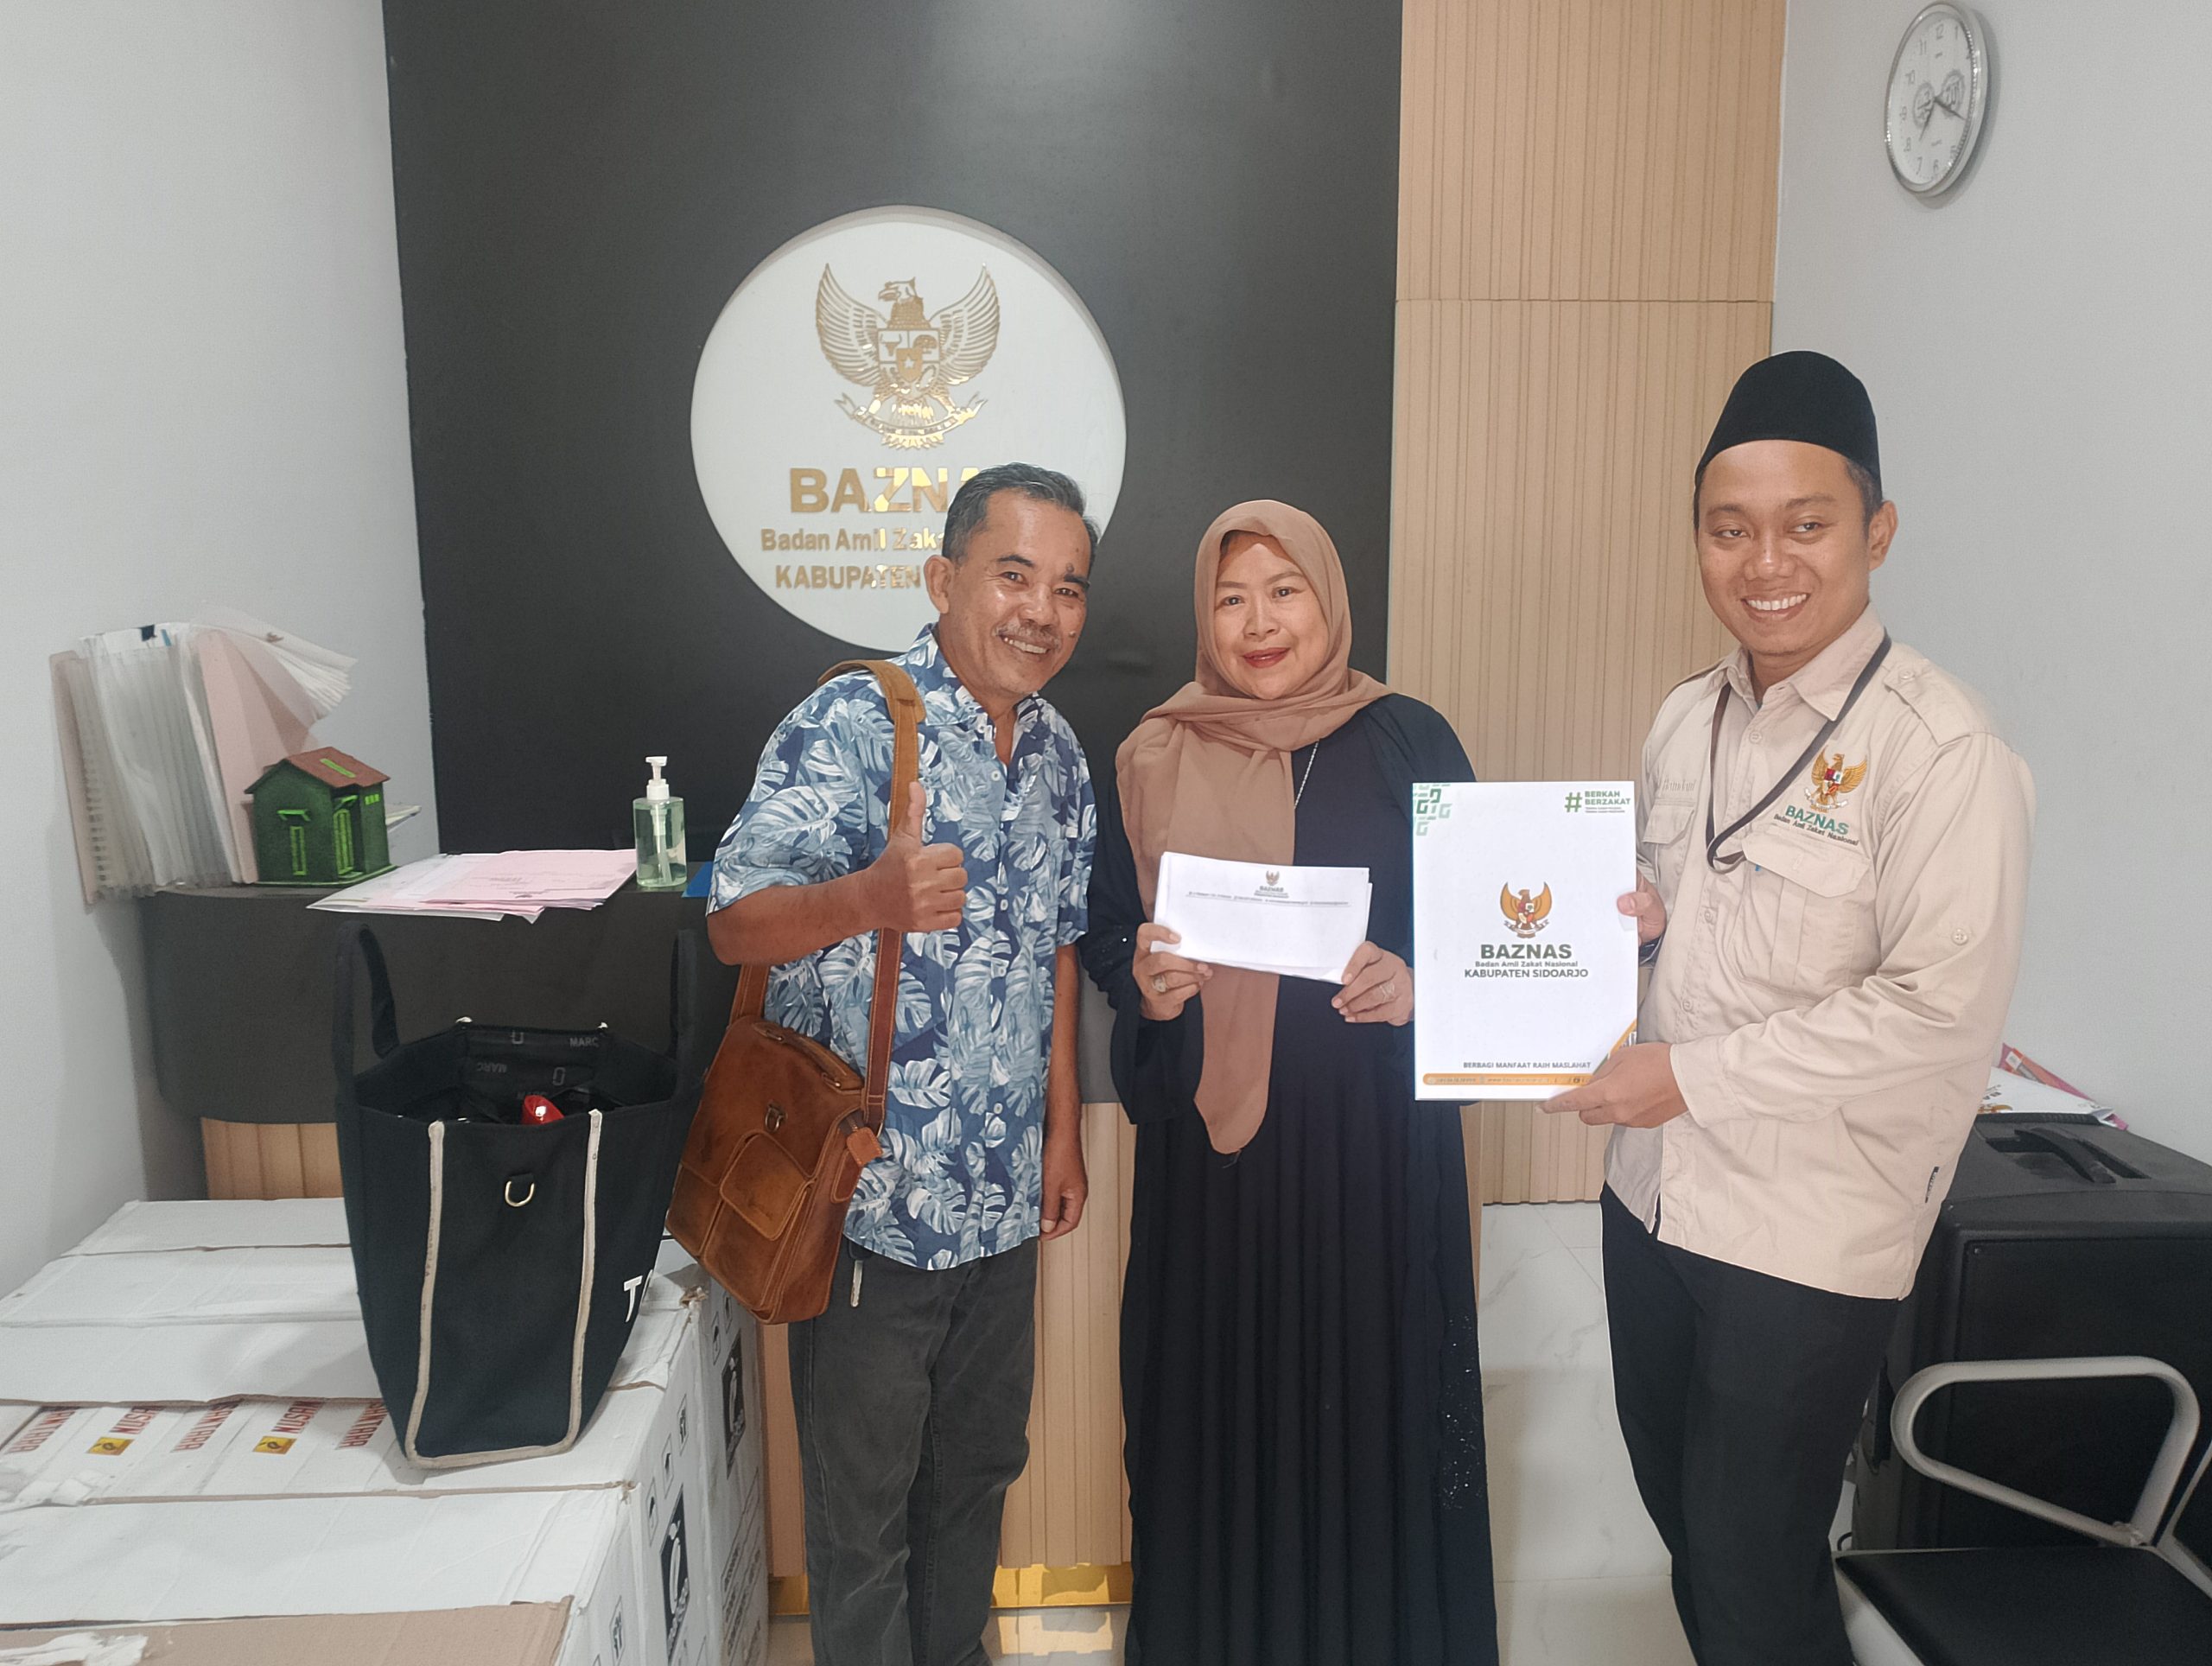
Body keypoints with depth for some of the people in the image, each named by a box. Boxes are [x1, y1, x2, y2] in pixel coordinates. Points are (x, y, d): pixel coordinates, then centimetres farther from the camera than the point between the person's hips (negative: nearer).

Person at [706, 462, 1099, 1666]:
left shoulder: (1058, 751, 6)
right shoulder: (850, 726, -16)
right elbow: (734, 923, -22)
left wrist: (1062, 1125, 13)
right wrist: (868, 899, -42)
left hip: (1004, 1198, 7)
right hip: (870, 1202, -6)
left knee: (976, 1471, 23)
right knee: (863, 1501, 11)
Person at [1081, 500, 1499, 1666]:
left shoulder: (1407, 742, 1)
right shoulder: (1154, 760, 4)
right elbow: (1105, 932, 9)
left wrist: (1417, 985, -15)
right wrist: (1146, 985, -12)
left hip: (1373, 1142, 0)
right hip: (1209, 1143, 1)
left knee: (1369, 1393, 6)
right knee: (1217, 1398, 7)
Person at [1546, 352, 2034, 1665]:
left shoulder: (1938, 747, -17)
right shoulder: (1688, 719, 5)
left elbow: (1944, 1013, -21)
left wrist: (1692, 1077, -20)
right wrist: (1637, 914, -5)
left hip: (1810, 1235, -6)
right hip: (1655, 1194, 7)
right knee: (1682, 1510, 23)